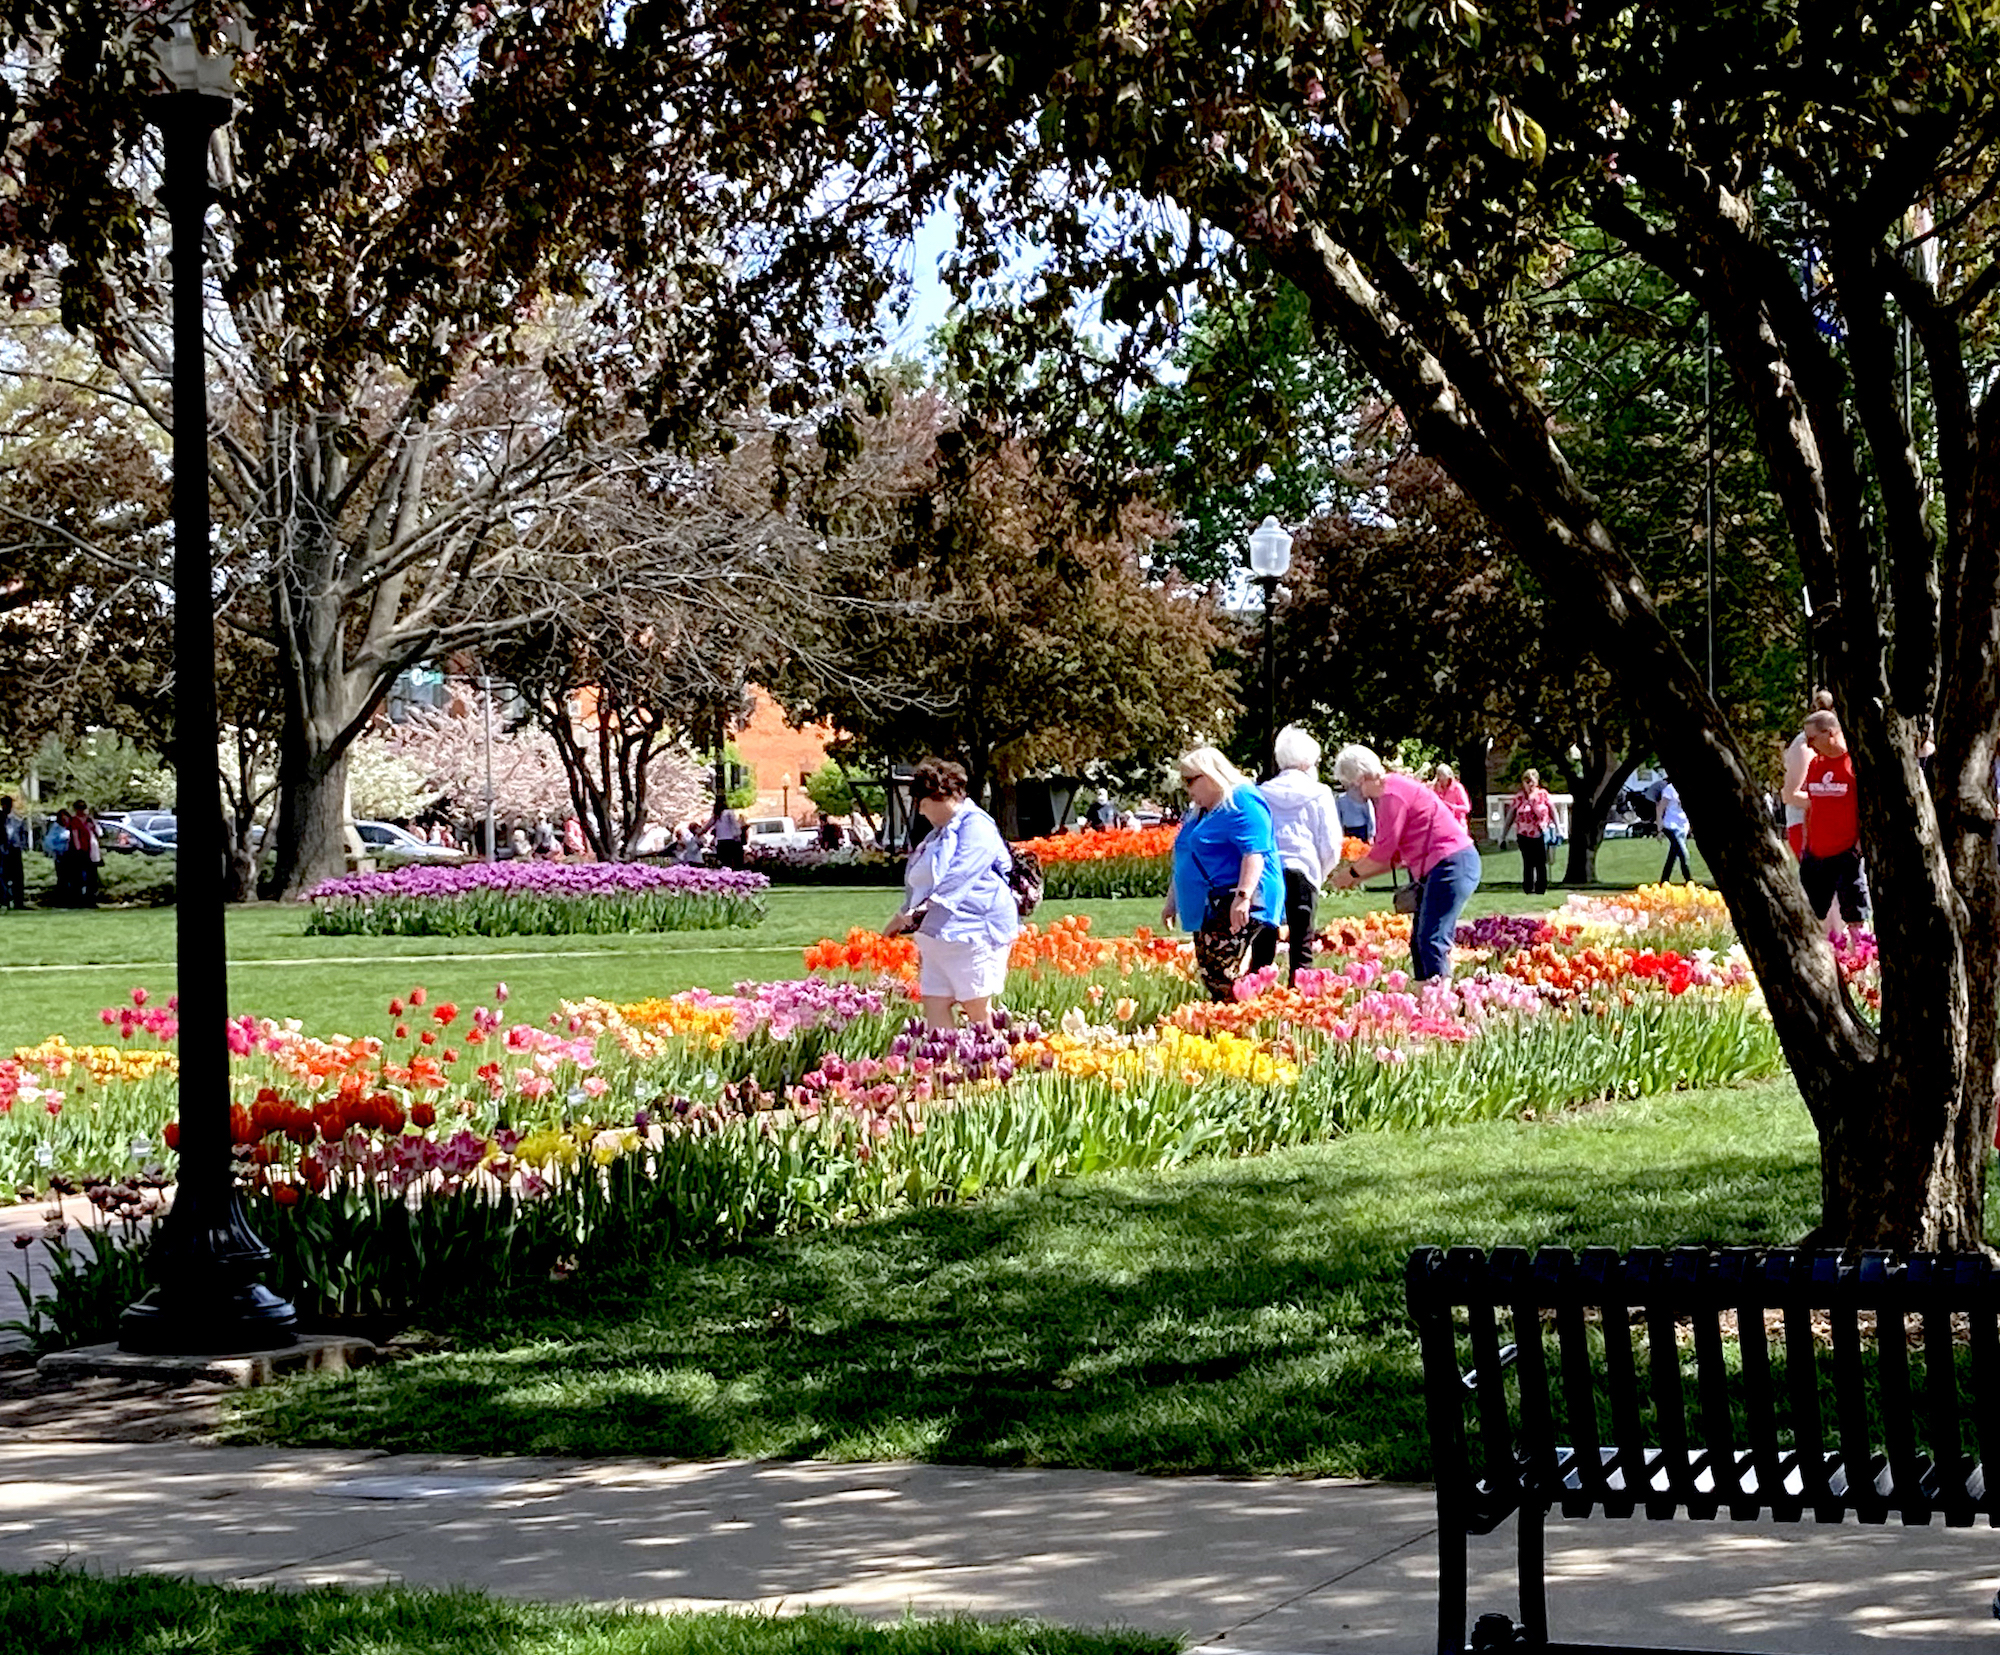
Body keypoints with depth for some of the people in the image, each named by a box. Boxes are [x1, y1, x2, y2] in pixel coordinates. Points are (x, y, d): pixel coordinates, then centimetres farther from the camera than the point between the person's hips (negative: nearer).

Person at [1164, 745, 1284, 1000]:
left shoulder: (1242, 803, -10)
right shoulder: (1199, 811, 22)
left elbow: (1254, 852, -21)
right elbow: (1184, 861, 32)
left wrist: (1243, 896, -30)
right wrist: (1172, 900, 32)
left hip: (1239, 908, -10)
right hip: (1210, 909, 10)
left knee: (1223, 978, -20)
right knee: (1209, 976, 5)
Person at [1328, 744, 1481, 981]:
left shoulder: (1392, 794, -15)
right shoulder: (1383, 795, 16)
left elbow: (1384, 851, -14)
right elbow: (1394, 855, 18)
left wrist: (1352, 872, -1)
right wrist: (1358, 876, 13)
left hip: (1453, 864, -11)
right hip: (1435, 869, 11)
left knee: (1431, 941, -14)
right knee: (1419, 942, 10)